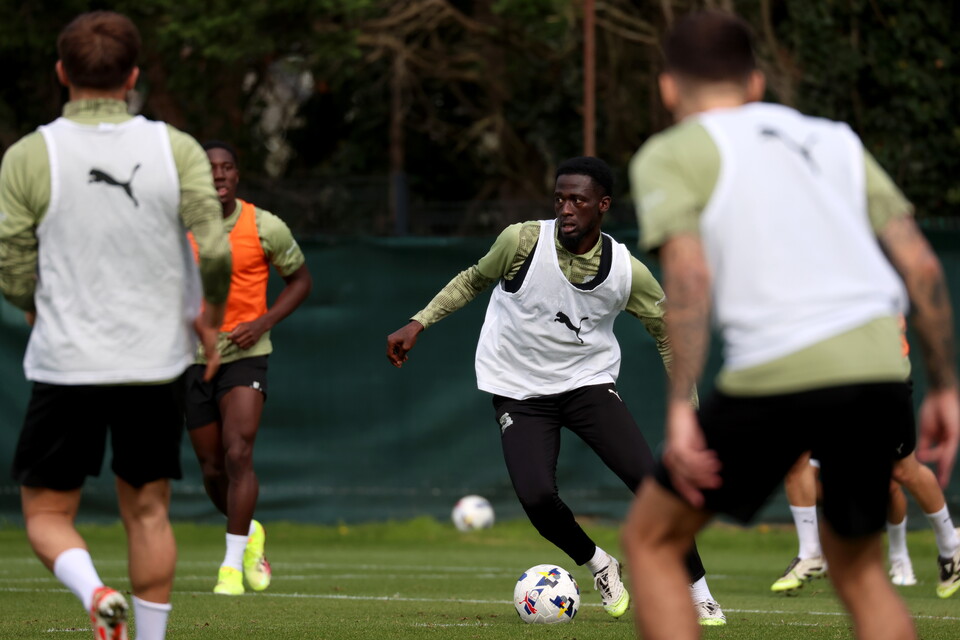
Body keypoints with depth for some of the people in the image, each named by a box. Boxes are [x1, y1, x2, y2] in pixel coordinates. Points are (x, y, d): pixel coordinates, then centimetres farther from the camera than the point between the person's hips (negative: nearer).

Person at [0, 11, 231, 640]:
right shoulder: (177, 149, -3)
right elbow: (216, 251, -10)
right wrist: (211, 318, 9)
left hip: (66, 362, -2)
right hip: (157, 362, 2)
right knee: (148, 511, 14)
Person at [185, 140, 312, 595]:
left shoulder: (265, 227, -6)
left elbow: (300, 279, 6)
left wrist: (263, 323, -8)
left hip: (245, 355, -2)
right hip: (193, 359, 2)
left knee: (238, 455, -19)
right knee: (212, 469, 7)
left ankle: (233, 564, -14)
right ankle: (250, 532, 37)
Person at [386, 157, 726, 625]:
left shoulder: (627, 271, -12)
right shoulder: (522, 241, -16)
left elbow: (669, 334, 4)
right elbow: (474, 280, 5)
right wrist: (417, 324, 0)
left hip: (589, 383, 1)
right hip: (519, 392, -1)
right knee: (537, 496, -23)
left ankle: (698, 597, 0)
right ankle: (598, 565, 9)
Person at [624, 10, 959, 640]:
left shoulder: (670, 155, 9)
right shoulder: (835, 141, 23)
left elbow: (689, 274, -9)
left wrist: (680, 408, -14)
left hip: (777, 376, -5)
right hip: (879, 368, 5)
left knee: (652, 540, 14)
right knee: (859, 569, 22)